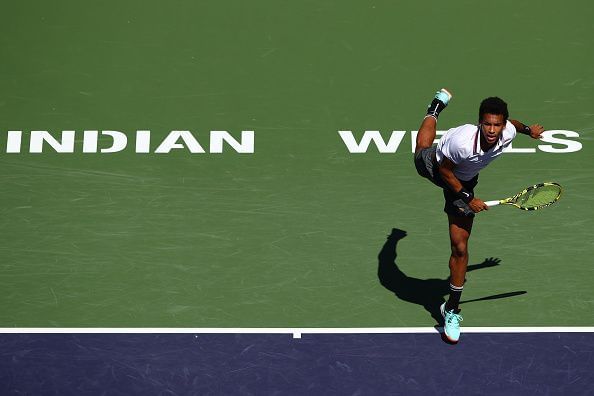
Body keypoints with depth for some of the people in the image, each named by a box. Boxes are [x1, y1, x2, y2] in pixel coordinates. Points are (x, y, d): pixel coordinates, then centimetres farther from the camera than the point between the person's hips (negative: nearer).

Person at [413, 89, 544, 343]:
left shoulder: (508, 132, -32)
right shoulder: (461, 141, -46)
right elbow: (444, 170, -27)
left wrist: (528, 129, 15)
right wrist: (467, 198, -27)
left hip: (465, 180, 2)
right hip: (436, 167, -2)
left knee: (460, 247, -2)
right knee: (422, 151, 39)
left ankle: (451, 309, 14)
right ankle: (437, 106, 66)